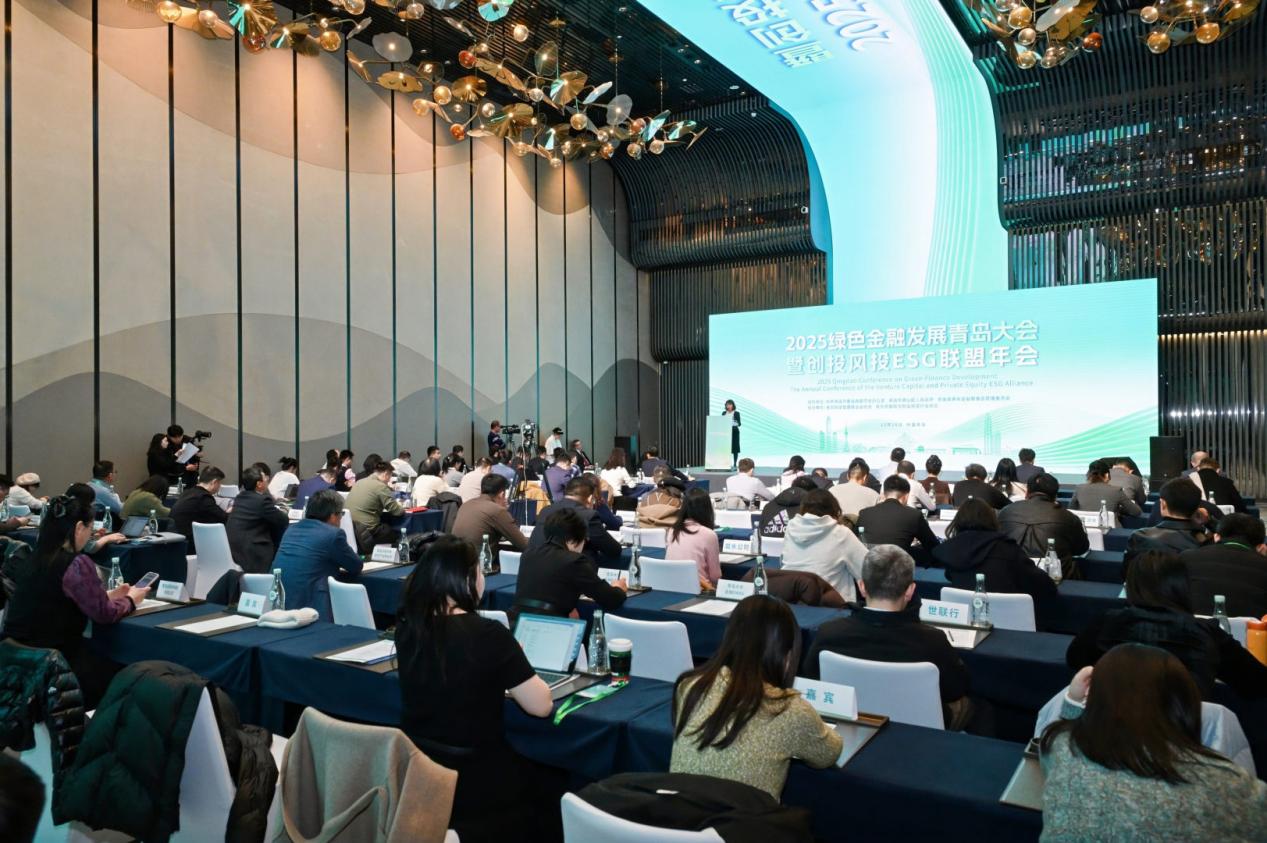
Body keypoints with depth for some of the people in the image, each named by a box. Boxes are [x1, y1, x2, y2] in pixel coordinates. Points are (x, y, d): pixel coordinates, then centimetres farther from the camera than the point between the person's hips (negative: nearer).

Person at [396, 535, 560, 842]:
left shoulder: (408, 626, -5)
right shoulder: (488, 634, -23)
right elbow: (541, 706, -15)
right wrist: (511, 672, 1)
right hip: (471, 784, -6)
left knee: (529, 770, 28)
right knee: (549, 785, 22)